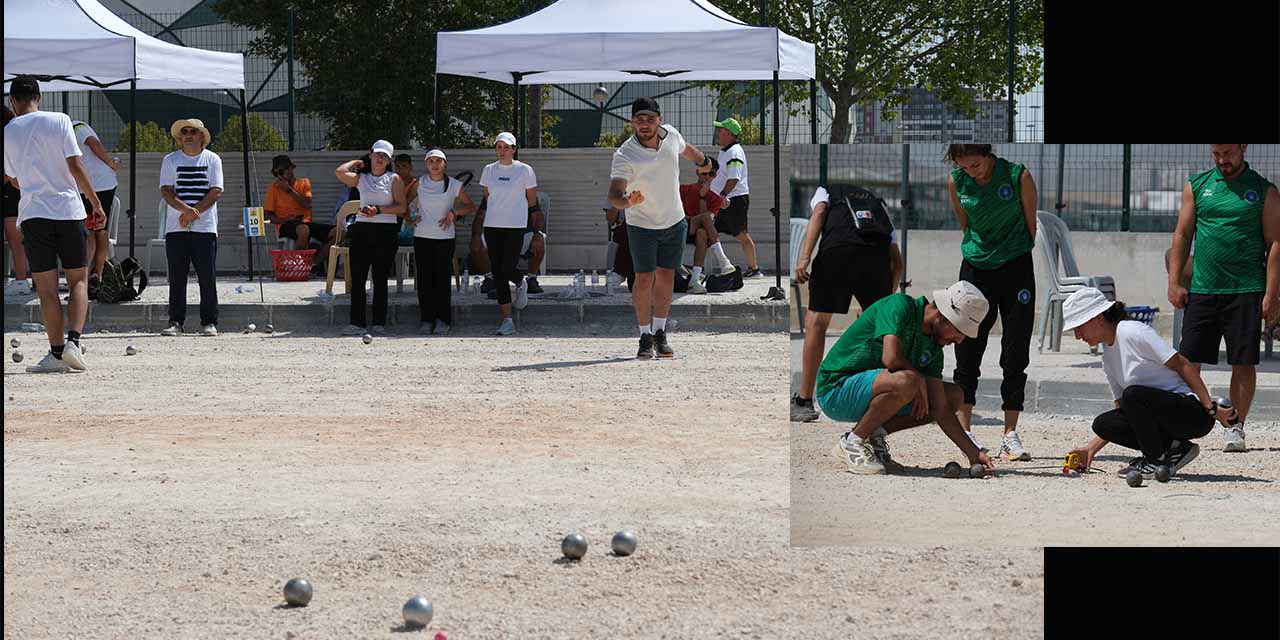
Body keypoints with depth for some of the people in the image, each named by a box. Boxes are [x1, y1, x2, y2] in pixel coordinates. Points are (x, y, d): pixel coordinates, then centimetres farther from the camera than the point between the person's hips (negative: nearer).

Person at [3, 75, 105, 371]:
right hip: (69, 209, -1)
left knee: (47, 288, 5)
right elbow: (75, 166, -6)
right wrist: (96, 203, -1)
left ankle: (57, 353, 1)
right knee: (79, 281, 9)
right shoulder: (60, 120, -1)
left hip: (33, 213, 1)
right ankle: (73, 341, -9)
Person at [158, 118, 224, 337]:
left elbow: (216, 191, -2)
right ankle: (175, 321, 4)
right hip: (176, 228, 1)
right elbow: (166, 190, 0)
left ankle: (209, 323, 3)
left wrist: (194, 212, -13)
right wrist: (185, 208, -18)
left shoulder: (212, 160, 7)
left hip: (205, 228, -1)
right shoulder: (171, 160, 9)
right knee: (176, 277, 0)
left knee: (207, 277, -3)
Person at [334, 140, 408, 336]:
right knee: (357, 278, -2)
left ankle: (379, 324, 3)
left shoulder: (394, 179, 7)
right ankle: (357, 323, 0)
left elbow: (401, 207, -2)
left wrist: (379, 210, -12)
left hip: (386, 231, -2)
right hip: (362, 230, 2)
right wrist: (356, 163, 11)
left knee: (380, 280, 0)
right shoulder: (361, 178, 13)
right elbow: (340, 172, -4)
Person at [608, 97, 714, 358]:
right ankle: (645, 336, 7)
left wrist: (703, 161, 34)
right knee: (644, 279, -4)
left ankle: (660, 333, 18)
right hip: (641, 226, -4)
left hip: (674, 222, 4)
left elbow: (686, 149, 14)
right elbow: (614, 194, -34)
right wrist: (626, 201, -57)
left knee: (666, 277, 8)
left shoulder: (671, 134, -10)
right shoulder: (624, 156, -25)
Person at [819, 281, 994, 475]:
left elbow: (940, 409, 4)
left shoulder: (933, 347, 5)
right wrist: (919, 380, -13)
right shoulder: (899, 305, -18)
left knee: (954, 395, 8)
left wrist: (973, 452, -4)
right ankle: (853, 442, -15)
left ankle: (874, 435, 1)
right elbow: (891, 359, -33)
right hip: (836, 390, -9)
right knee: (906, 381, -36)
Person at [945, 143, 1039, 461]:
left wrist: (1016, 257, 8)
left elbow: (1030, 225, 1)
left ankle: (1010, 434, 1)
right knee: (967, 351, 1)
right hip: (975, 268, 2)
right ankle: (964, 430, 9)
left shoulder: (1018, 176, -13)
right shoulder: (956, 182, -5)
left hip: (1016, 269, -2)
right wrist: (982, 253, 13)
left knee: (1015, 354, -2)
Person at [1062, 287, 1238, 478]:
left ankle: (1157, 459, -12)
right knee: (1102, 424, -6)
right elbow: (1122, 409, 20)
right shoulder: (1108, 358, 15)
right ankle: (1173, 448, 1)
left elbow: (1183, 365, -15)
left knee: (1133, 395, -30)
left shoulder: (1133, 332, -12)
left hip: (1194, 413, -8)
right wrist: (1092, 449, 11)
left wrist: (1212, 409, -20)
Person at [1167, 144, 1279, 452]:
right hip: (1202, 289, 2)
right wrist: (1174, 282, 2)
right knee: (1188, 360, -2)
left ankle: (1236, 428, 9)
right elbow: (1182, 236, 12)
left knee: (1244, 363, 0)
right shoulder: (1196, 186, 11)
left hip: (1246, 291, -2)